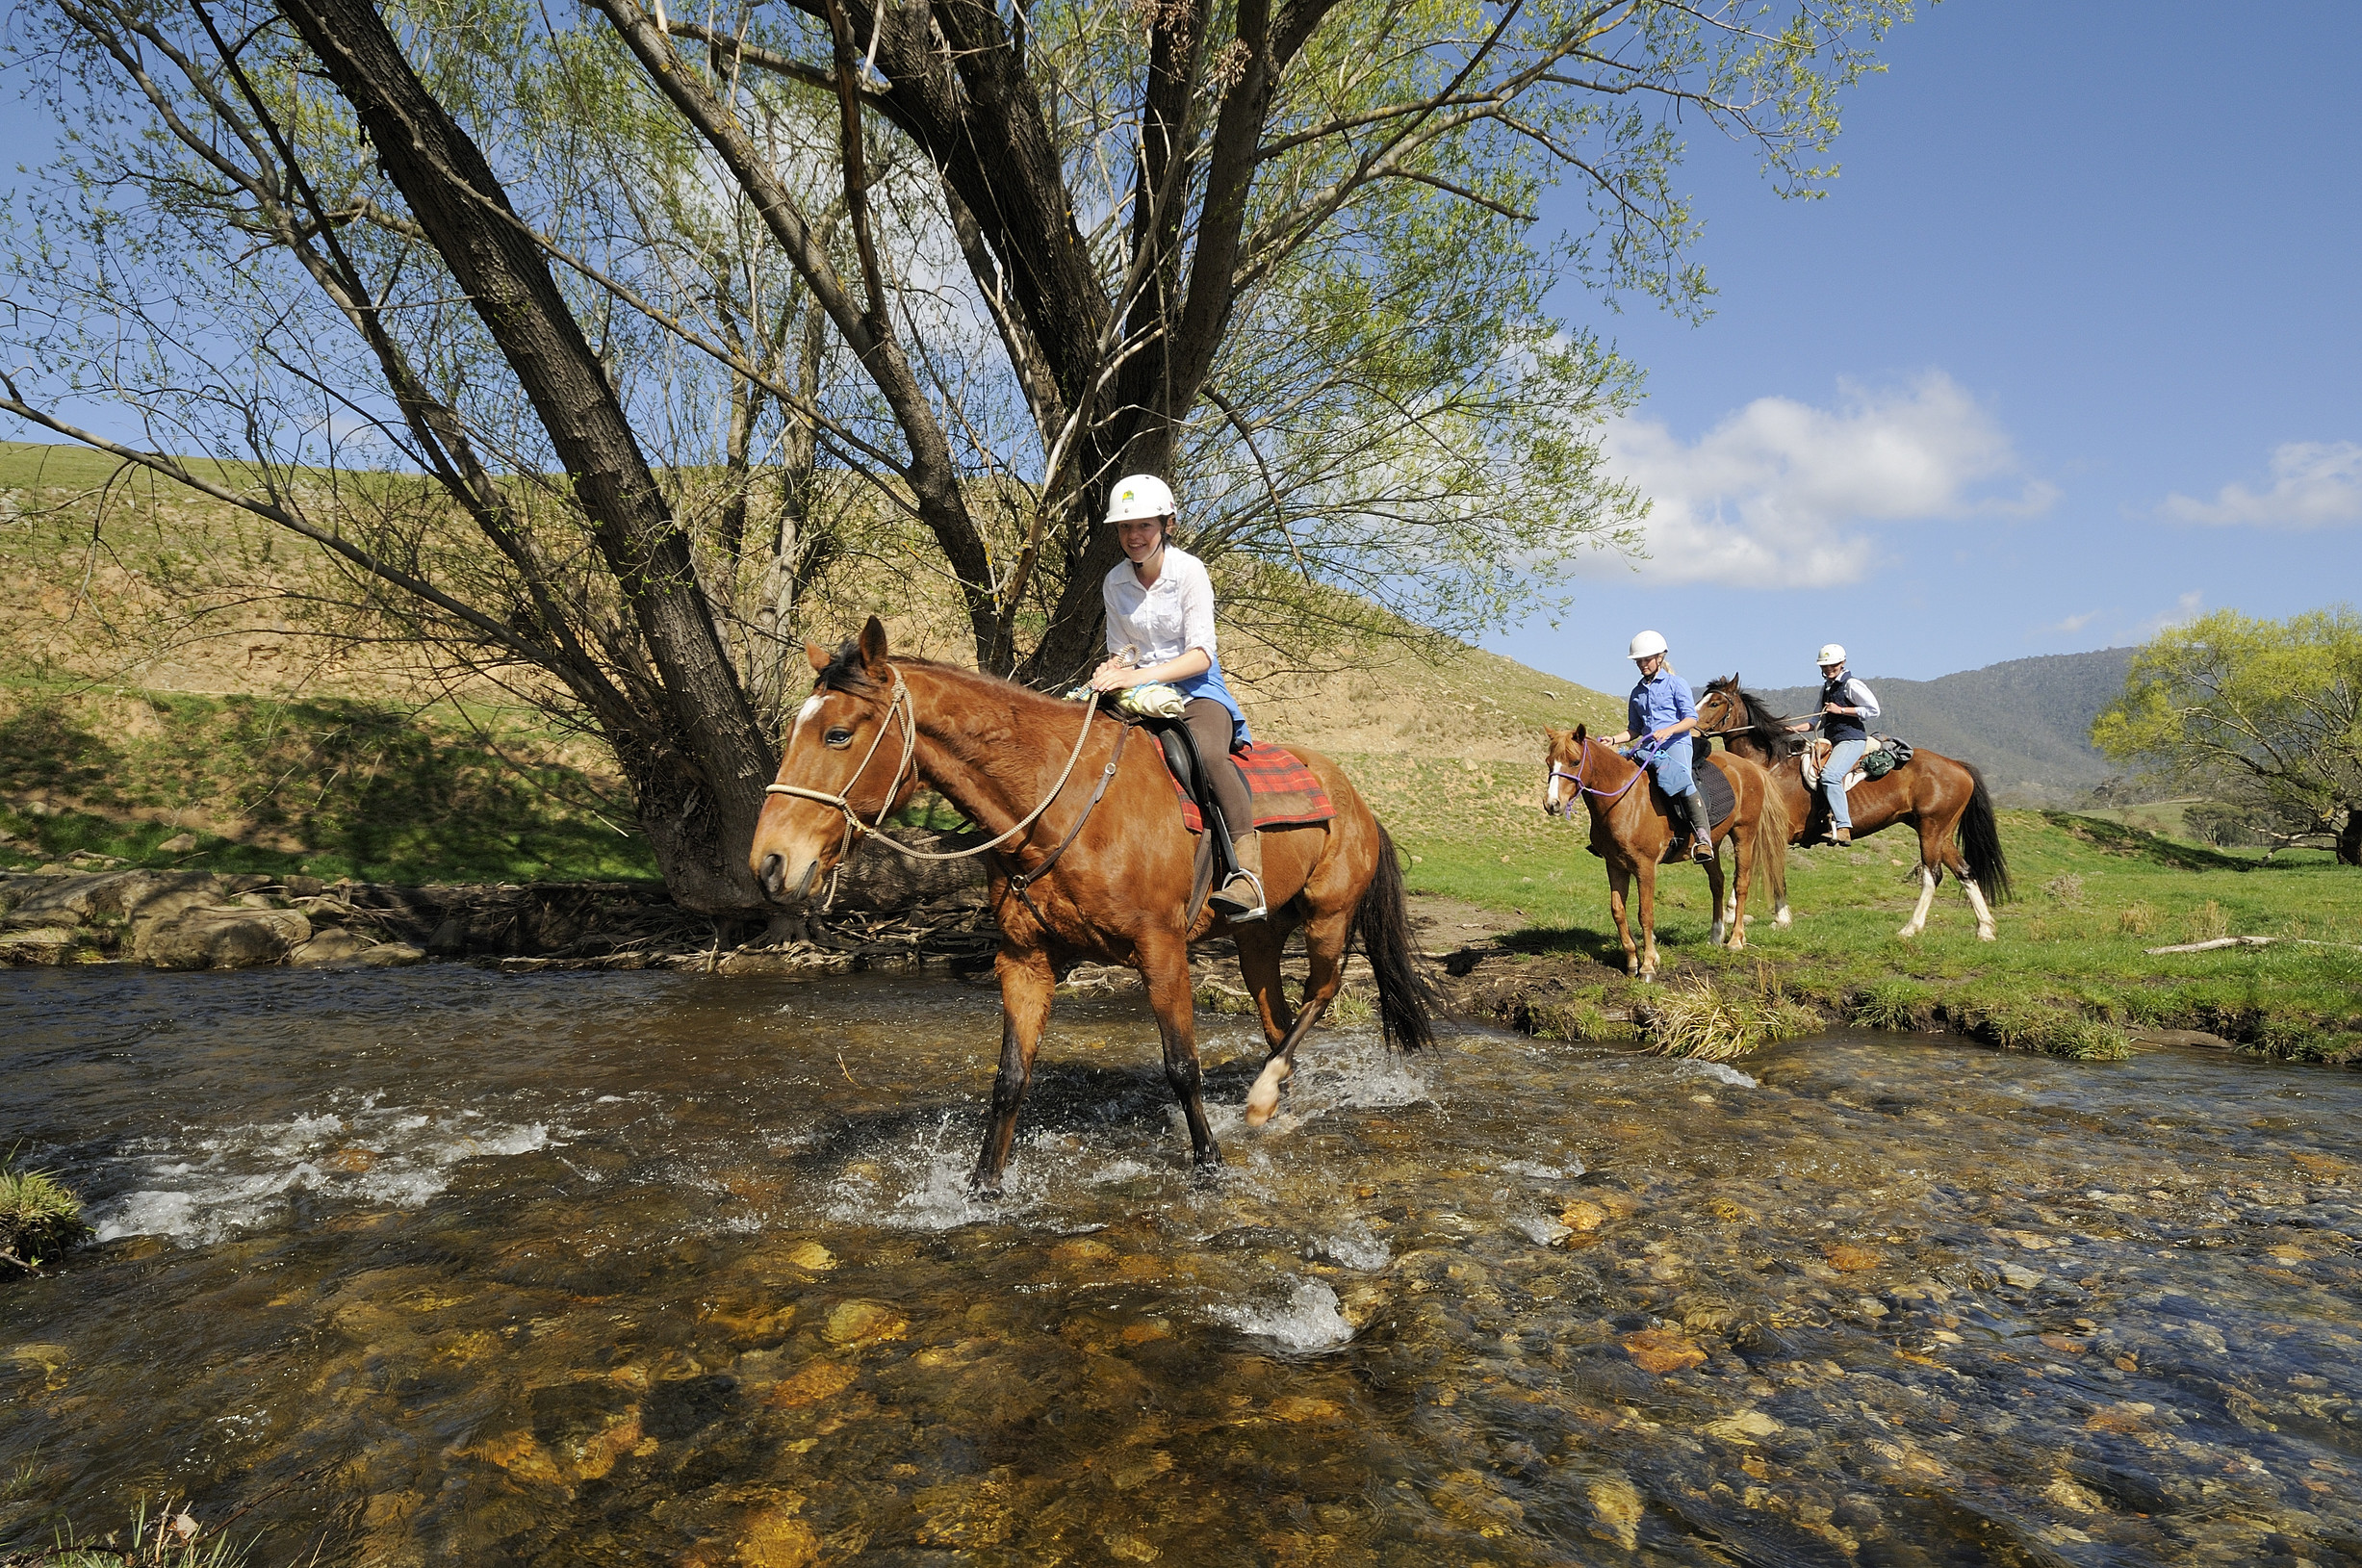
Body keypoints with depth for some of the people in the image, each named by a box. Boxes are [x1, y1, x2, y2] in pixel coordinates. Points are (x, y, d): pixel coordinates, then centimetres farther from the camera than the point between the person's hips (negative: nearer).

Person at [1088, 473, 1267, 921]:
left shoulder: (1189, 570, -9)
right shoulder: (1114, 583, 5)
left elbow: (1201, 654, -15)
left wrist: (1142, 675, -29)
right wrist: (1113, 669, -11)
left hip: (1196, 685, -5)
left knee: (1208, 753, -37)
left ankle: (1248, 873, -37)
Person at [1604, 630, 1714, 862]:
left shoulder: (1676, 684, 4)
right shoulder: (1638, 692, 19)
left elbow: (1691, 719, -4)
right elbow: (1634, 730, 24)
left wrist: (1669, 730, -22)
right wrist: (1613, 740, 6)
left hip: (1676, 744, -6)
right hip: (1649, 747, 6)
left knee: (1679, 780, -33)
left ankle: (1703, 837, -36)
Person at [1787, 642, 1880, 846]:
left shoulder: (1851, 685, -6)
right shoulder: (1825, 688, 19)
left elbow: (1873, 710, -12)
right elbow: (1820, 719, 26)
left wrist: (1841, 710, -14)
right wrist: (1796, 728, 12)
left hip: (1852, 740, -10)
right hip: (1831, 741, 10)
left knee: (1830, 775, -31)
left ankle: (1843, 827, -34)